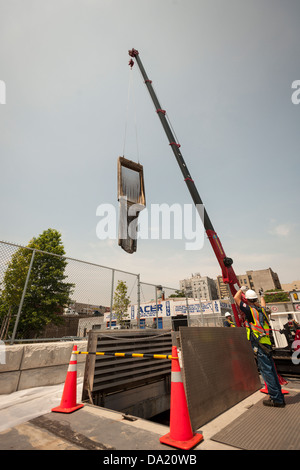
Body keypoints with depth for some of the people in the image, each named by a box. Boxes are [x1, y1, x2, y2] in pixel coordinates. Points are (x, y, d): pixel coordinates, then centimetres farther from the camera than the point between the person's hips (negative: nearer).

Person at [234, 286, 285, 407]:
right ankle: (279, 397, 25)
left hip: (260, 345, -8)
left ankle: (276, 399, 6)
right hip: (266, 343, 9)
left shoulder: (251, 310, -12)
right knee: (271, 371, 16)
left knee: (266, 371, -1)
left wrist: (242, 289, 6)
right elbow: (263, 305, 36)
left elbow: (236, 298, -10)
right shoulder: (261, 310, 10)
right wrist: (262, 296, 54)